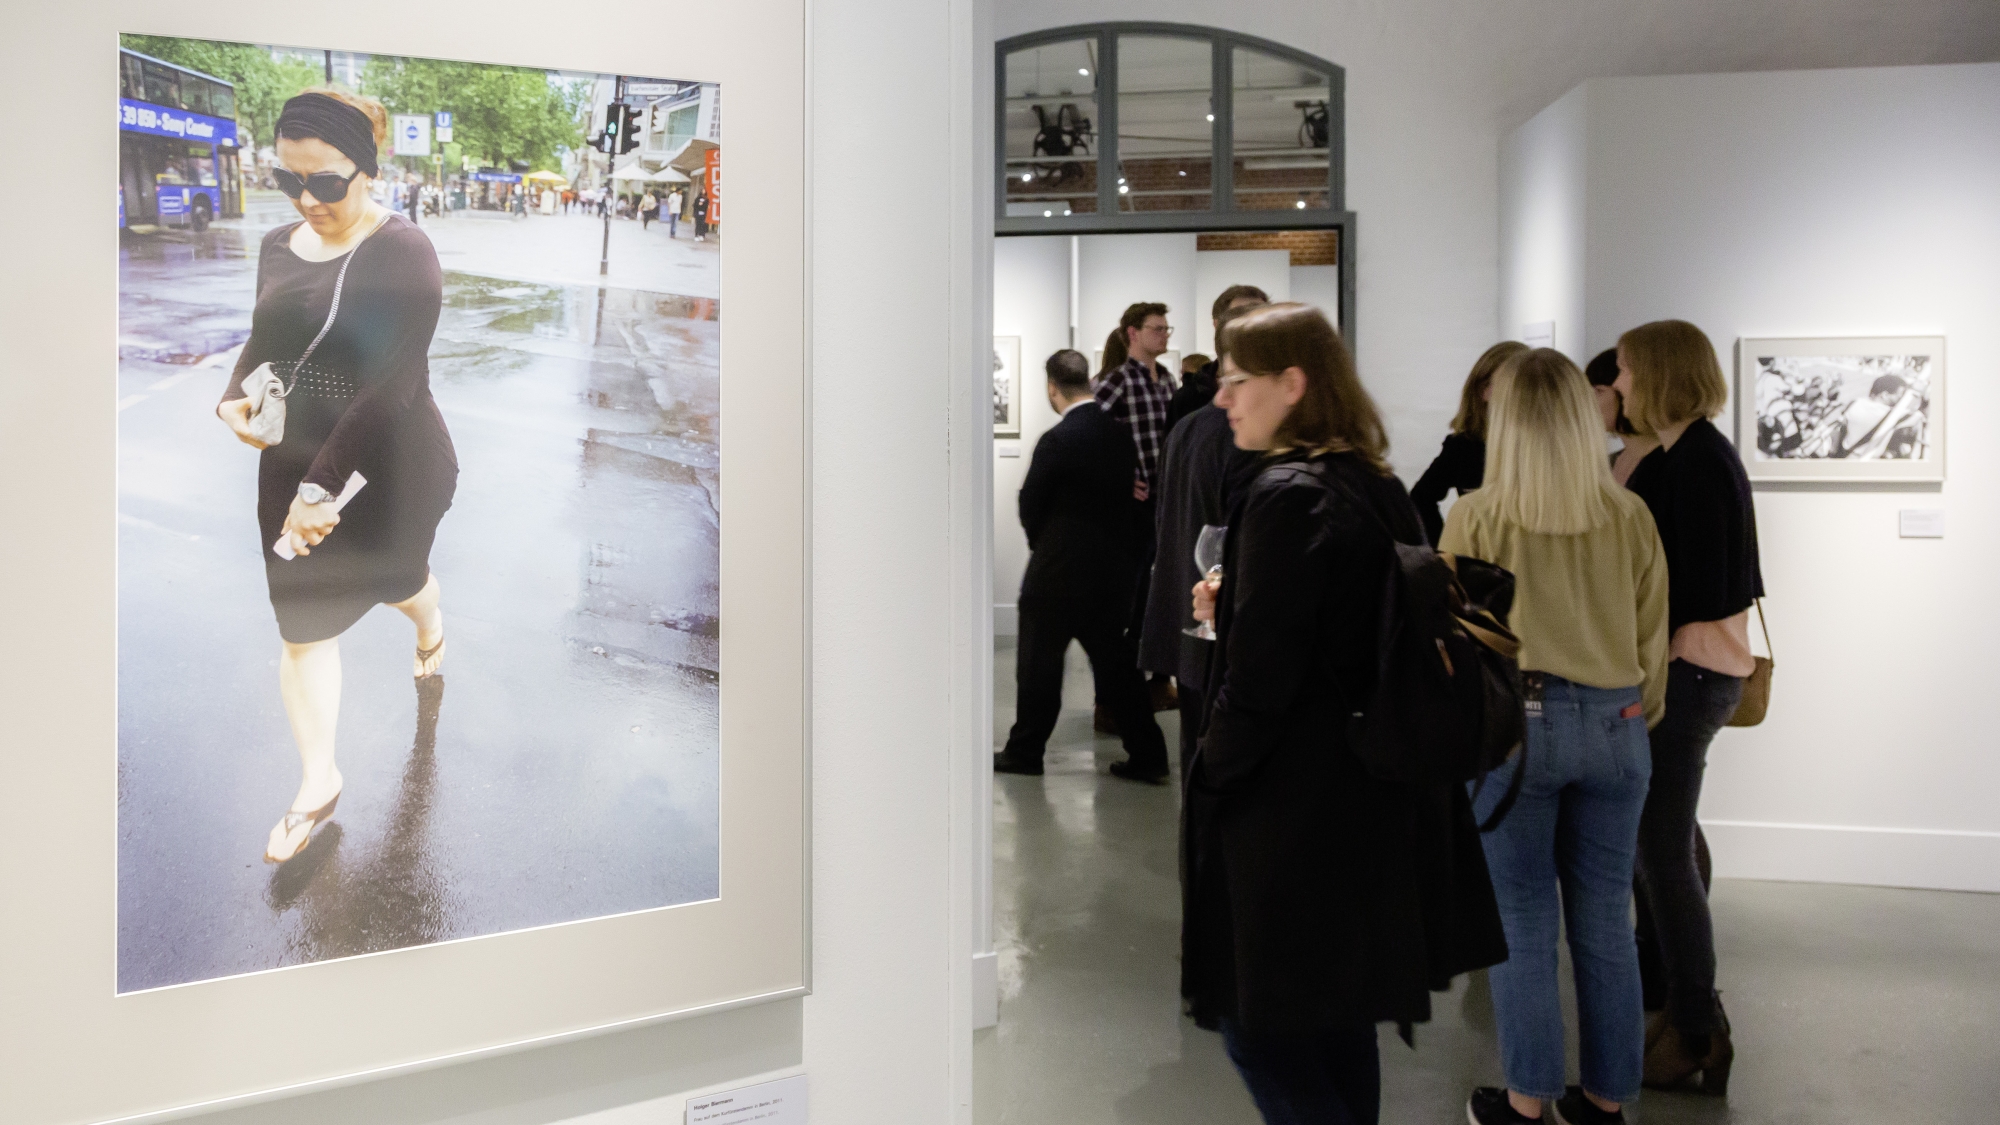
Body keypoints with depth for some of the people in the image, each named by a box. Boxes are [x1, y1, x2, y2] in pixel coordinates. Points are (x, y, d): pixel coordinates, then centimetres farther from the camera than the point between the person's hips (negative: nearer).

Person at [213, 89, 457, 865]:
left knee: (393, 579, 23)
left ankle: (431, 632, 61)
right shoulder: (279, 247, 0)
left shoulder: (402, 254, -20)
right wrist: (235, 400, -8)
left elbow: (391, 383, -26)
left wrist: (324, 486, -30)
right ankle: (318, 785, 21)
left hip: (390, 471, -4)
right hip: (293, 468, 5)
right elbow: (264, 343, 14)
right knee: (301, 629, 6)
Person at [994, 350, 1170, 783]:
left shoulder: (1057, 441, -18)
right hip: (1114, 566, 6)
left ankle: (1025, 751, 18)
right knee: (1114, 662, 13)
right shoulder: (1121, 434, 0)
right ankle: (1146, 753, 13)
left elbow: (1030, 504, -7)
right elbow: (1131, 494, 6)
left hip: (1059, 571, -6)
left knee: (1039, 663, 8)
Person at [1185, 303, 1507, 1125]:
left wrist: (1211, 775, -6)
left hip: (1290, 810, -9)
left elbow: (1258, 683, -20)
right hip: (1373, 801, 9)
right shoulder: (1381, 489, 8)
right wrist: (1236, 613, 11)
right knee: (1337, 1013, 18)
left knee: (1260, 1024, 2)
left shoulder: (1284, 496, -18)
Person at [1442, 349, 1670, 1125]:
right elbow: (1652, 639, 6)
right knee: (1605, 921, 12)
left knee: (1524, 922, 7)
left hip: (1510, 726, -3)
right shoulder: (1631, 518, -1)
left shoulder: (1474, 519, -8)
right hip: (1614, 729, 3)